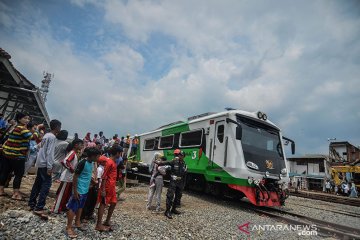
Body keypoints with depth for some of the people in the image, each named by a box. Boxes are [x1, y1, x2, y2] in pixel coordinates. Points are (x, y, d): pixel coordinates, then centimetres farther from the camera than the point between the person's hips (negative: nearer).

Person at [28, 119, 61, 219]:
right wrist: (49, 167, -20)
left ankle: (32, 203, 26)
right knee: (46, 184, -9)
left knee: (38, 183, 17)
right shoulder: (52, 137, -16)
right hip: (45, 164, -10)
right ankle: (39, 208, -10)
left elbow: (40, 148, 18)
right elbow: (49, 153, -20)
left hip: (40, 163, 10)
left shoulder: (46, 135, 12)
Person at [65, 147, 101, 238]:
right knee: (73, 208, 5)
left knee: (80, 207, 22)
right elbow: (75, 177, -20)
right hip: (79, 190, -8)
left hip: (85, 189, 8)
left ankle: (77, 222, 38)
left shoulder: (92, 163, 2)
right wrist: (75, 191, -18)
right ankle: (69, 227, 18)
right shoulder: (83, 163, -23)